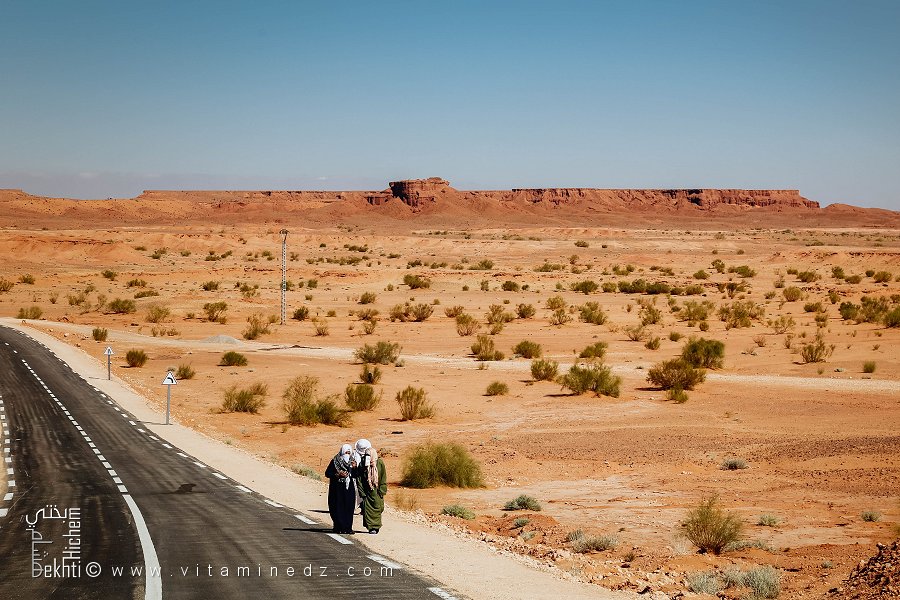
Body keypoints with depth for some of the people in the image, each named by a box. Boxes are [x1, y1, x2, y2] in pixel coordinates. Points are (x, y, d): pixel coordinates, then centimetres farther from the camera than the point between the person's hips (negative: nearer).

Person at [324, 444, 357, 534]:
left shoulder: (352, 462, 9)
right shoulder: (334, 462, -1)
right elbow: (327, 473, -2)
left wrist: (354, 468, -12)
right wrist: (338, 475, -14)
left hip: (349, 488, 3)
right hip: (338, 488, -3)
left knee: (349, 508, -2)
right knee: (338, 508, -5)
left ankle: (348, 527, 2)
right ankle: (339, 528, 0)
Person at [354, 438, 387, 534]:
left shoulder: (380, 463, -4)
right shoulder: (362, 465, -4)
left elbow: (383, 479, 0)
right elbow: (359, 480, -2)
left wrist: (382, 491, -5)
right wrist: (362, 493, -8)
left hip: (377, 491, 0)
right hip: (367, 492, 0)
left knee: (377, 508, 1)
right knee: (367, 509, -3)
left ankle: (376, 526, 15)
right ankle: (371, 527, 4)